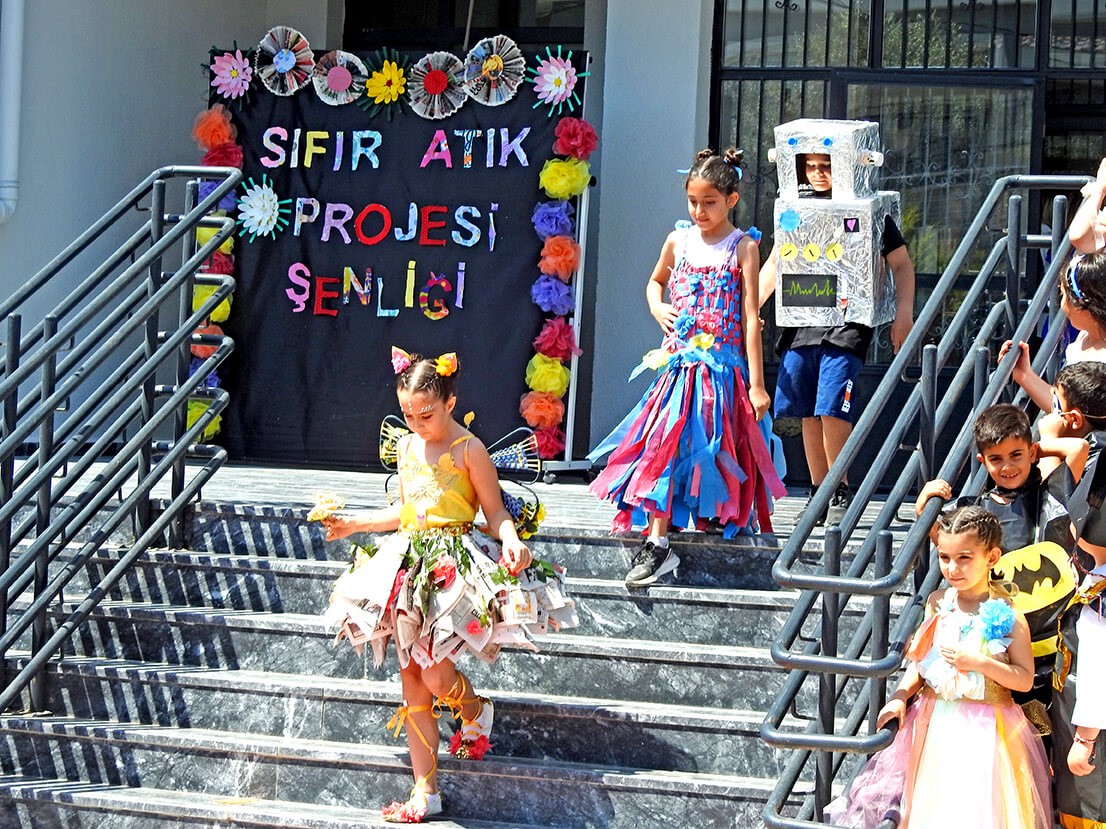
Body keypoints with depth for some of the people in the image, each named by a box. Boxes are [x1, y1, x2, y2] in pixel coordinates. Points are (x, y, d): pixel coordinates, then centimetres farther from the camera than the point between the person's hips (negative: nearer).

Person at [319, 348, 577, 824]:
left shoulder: (468, 450, -7)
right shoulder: (407, 448, 12)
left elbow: (495, 511, -7)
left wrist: (511, 541, -26)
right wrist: (354, 524, 23)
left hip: (455, 566, -6)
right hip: (409, 565, 6)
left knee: (435, 675, -16)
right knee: (412, 678, 3)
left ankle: (477, 712, 23)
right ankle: (425, 791, 7)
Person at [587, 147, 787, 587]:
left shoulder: (743, 247, -2)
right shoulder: (679, 241, 9)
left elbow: (751, 319, -5)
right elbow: (656, 281, 31)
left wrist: (756, 385, -9)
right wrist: (657, 307, 6)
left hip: (723, 367, -3)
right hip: (679, 364, 3)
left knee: (711, 453, -4)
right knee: (663, 444, -9)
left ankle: (709, 526, 6)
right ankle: (657, 543, -10)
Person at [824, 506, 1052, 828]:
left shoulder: (1007, 617, -10)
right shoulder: (938, 603, 3)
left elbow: (1025, 679, -10)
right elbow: (921, 659, 10)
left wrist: (978, 662, -20)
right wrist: (900, 696, -5)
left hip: (985, 727, -4)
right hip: (933, 722, 4)